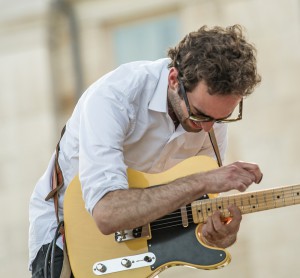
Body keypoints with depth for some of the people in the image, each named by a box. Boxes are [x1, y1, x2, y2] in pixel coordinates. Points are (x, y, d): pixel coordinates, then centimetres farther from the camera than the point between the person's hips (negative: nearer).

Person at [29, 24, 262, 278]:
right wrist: (202, 182, -42)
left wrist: (217, 232, -26)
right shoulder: (114, 97, -30)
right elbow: (107, 213, -41)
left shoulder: (213, 114, -12)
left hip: (134, 232, 5)